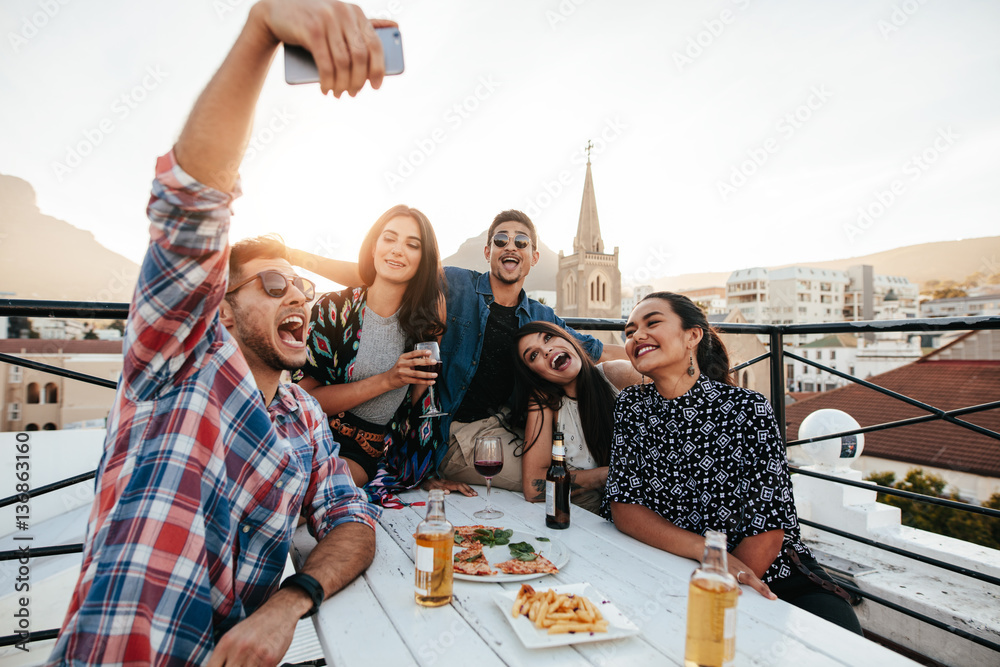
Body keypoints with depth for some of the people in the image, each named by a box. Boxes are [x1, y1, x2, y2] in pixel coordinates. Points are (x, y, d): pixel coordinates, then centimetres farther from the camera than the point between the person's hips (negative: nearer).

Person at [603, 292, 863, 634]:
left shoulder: (747, 409, -12)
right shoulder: (632, 406, -2)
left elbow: (767, 531, -11)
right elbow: (622, 506, -6)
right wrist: (708, 552, -20)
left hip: (772, 576, -2)